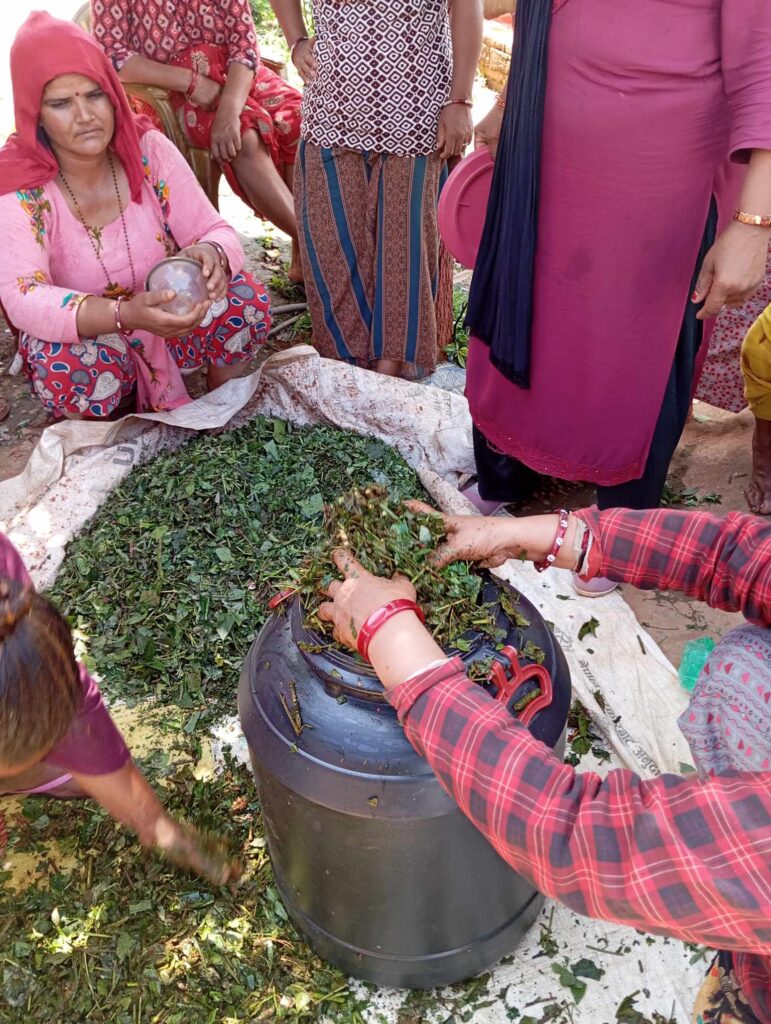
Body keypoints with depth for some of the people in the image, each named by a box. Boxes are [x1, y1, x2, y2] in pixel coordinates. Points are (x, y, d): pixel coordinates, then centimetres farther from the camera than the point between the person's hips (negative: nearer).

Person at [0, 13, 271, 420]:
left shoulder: (148, 148, -11)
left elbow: (216, 231, -12)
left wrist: (210, 254, -40)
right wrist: (125, 314, -48)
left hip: (167, 319, 3)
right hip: (82, 334, -2)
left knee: (246, 301, -23)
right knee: (69, 369, -36)